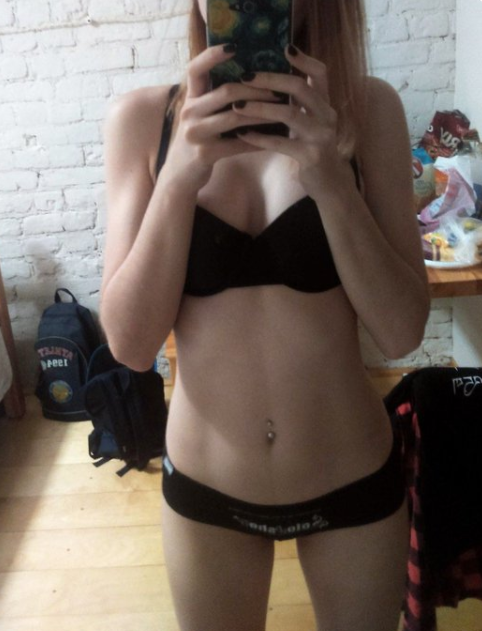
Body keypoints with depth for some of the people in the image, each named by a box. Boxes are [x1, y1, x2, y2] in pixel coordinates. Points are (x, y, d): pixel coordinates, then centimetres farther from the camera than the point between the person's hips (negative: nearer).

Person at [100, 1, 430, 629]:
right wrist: (181, 174, -26)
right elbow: (130, 343, -13)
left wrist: (330, 176, -26)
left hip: (355, 481, 0)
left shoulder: (367, 106, -10)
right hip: (204, 485, 1)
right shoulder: (143, 117, -9)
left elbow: (402, 331, -13)